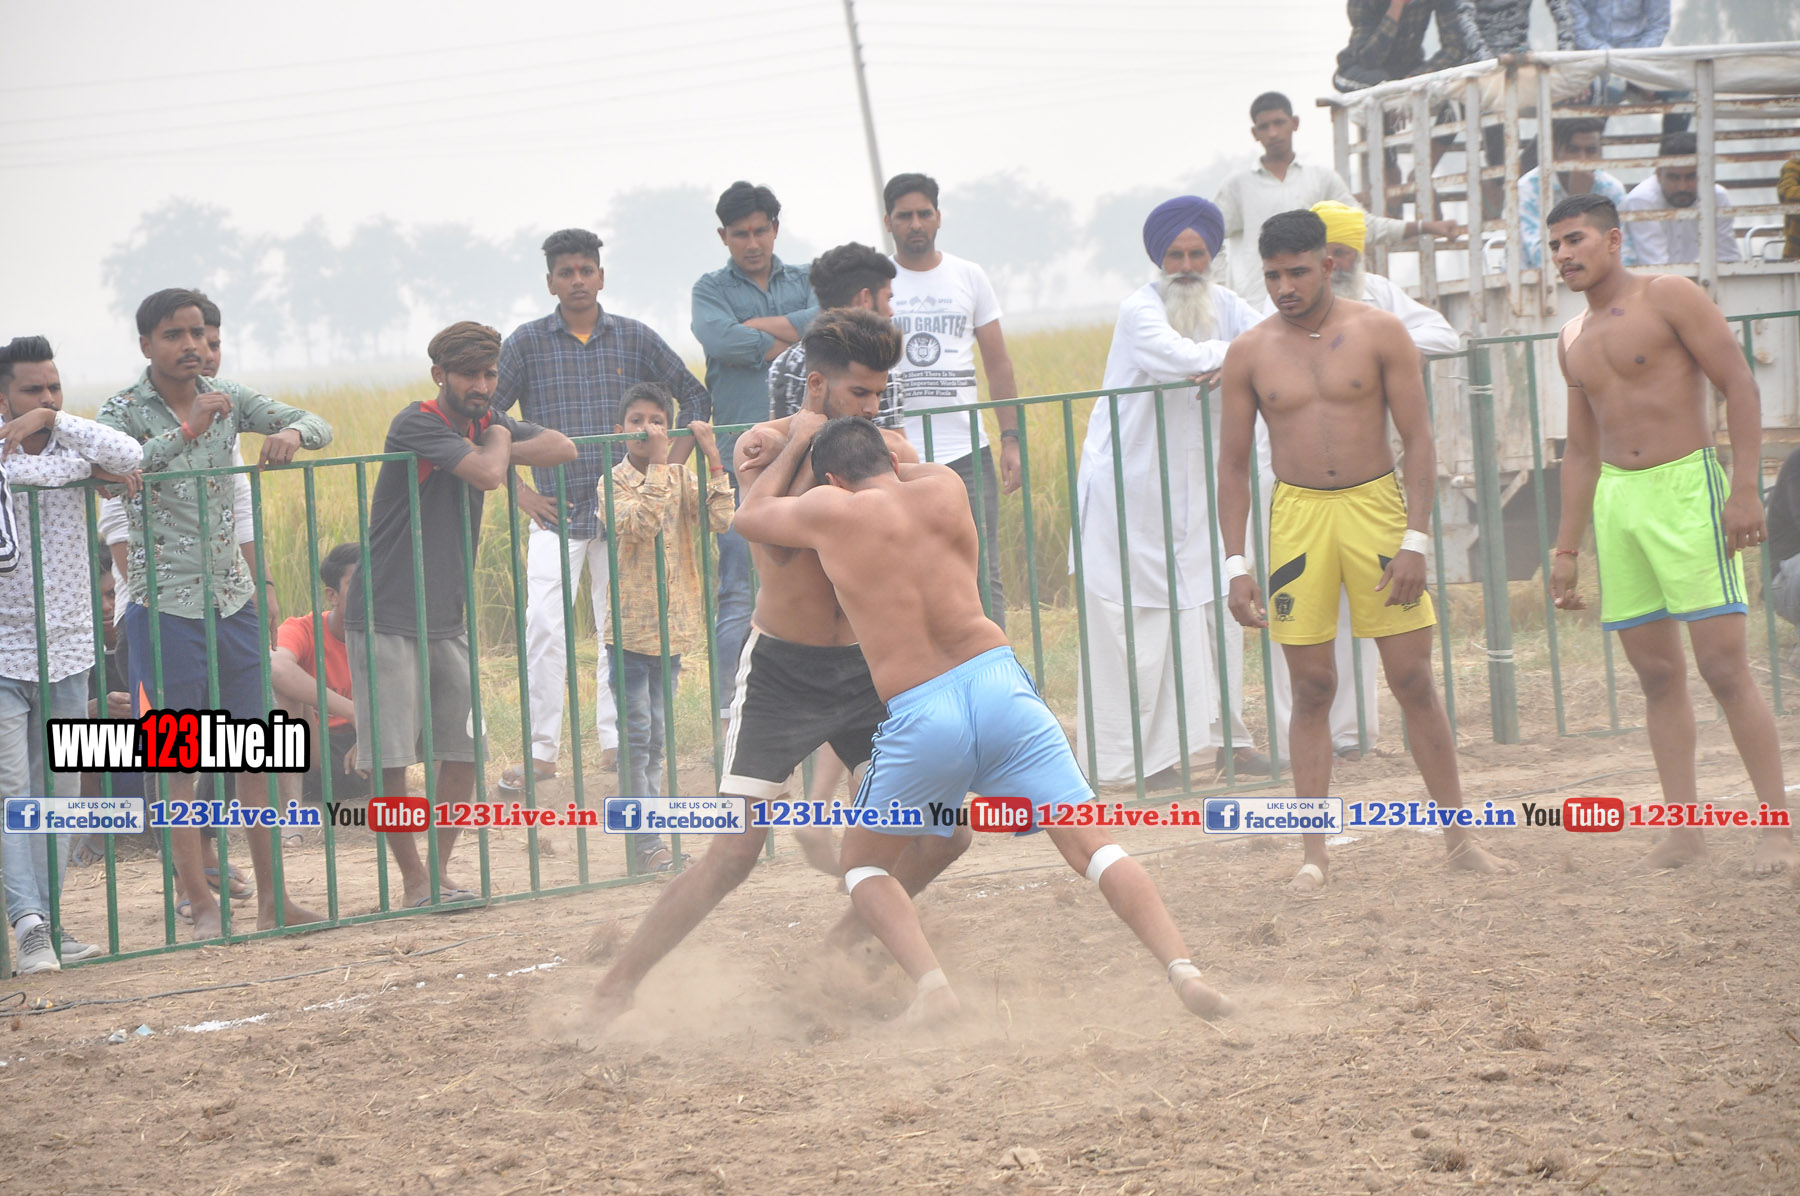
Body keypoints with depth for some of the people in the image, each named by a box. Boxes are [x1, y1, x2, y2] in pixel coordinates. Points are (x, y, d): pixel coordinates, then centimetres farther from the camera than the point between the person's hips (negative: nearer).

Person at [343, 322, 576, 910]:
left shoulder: (483, 421, 9)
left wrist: (497, 443, -11)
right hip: (387, 619, -7)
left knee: (463, 750, 6)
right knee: (389, 758, -7)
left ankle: (440, 873, 16)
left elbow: (562, 449, 0)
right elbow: (488, 474, -28)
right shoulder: (418, 424, -16)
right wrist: (497, 440, -6)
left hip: (448, 619, 8)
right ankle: (415, 882, 1)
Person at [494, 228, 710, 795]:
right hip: (556, 513, -1)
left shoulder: (635, 339, 5)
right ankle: (542, 749, -4)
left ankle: (616, 739, 13)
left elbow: (695, 397, 12)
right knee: (545, 628, -9)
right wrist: (516, 488, -1)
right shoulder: (526, 342, 1)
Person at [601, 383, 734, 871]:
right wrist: (658, 466, -22)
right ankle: (646, 843, -6)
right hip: (631, 625, -5)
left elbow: (720, 519, -7)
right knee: (636, 736, -6)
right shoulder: (616, 482, -5)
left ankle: (651, 836, 15)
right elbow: (640, 524, -24)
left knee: (656, 737, 11)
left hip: (673, 625, 5)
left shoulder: (682, 478, 8)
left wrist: (713, 459, -13)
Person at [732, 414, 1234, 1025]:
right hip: (1000, 683, 2)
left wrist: (799, 441, 38)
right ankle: (1182, 968, -18)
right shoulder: (944, 489, 13)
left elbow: (750, 515, 26)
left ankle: (932, 985, -4)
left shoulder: (829, 512, 5)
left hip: (919, 717, -2)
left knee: (864, 865, 18)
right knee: (1089, 843, 1)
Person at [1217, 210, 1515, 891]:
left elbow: (1418, 439, -1)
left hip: (1376, 505, -1)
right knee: (1311, 688, 2)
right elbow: (1233, 463, 7)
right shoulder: (1250, 354, 3)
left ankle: (1459, 838, 8)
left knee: (1414, 681, 0)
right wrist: (1236, 565, 0)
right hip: (1297, 515, 1)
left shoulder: (1379, 334, -1)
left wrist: (1415, 540, -10)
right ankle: (1315, 853, 6)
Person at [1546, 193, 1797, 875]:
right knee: (1657, 675, 4)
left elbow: (1740, 386, -8)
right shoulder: (1573, 342, 16)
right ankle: (1684, 832, 5)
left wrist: (1744, 489, -17)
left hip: (1687, 489, -6)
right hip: (1616, 502, 6)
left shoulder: (1668, 297, -3)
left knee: (1725, 666, -12)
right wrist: (1567, 549, 18)